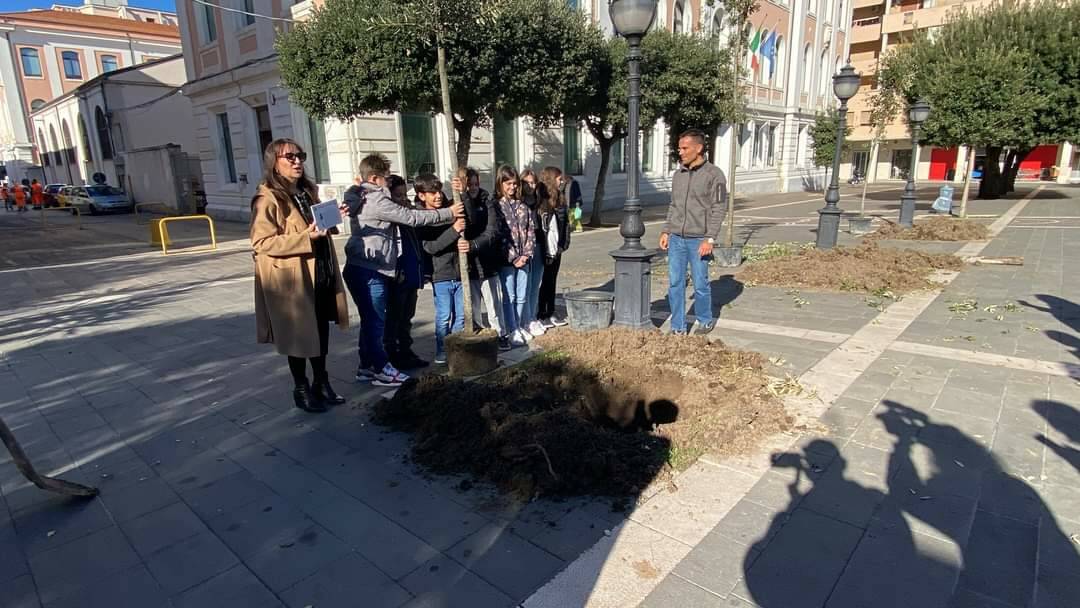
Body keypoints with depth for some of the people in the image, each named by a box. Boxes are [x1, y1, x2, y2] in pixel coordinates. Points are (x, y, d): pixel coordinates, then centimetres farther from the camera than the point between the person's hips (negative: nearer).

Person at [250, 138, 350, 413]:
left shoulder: (307, 191, 14)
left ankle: (321, 383, 30)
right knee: (298, 336, 6)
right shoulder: (267, 199, -12)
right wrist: (305, 237, -28)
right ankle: (301, 390, 23)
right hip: (292, 280, -7)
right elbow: (261, 242, -20)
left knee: (321, 331, 14)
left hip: (320, 274, 7)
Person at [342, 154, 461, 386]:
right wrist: (448, 213, -6)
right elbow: (411, 217, -13)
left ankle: (366, 366, 23)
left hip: (360, 269, 10)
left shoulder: (361, 198, 17)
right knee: (375, 321, -3)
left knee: (370, 320, 15)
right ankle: (381, 369, 5)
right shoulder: (376, 201, -14)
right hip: (369, 271, -10)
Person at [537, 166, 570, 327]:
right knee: (542, 283, 3)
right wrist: (542, 250, -19)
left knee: (552, 282, 14)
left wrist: (563, 244, 4)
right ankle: (540, 315, 14)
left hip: (556, 250, 7)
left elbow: (565, 222, 14)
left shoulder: (560, 200, 11)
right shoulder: (540, 200, -13)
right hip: (544, 251, -7)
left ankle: (551, 313, 24)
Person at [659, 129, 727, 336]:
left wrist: (710, 239, -15)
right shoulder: (678, 175, 13)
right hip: (676, 238, 5)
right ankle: (678, 327, 14)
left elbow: (718, 210, -8)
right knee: (675, 284, 4)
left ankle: (705, 320, 25)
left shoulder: (714, 174, -4)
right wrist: (665, 231, 10)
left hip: (698, 239, -5)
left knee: (700, 284, 3)